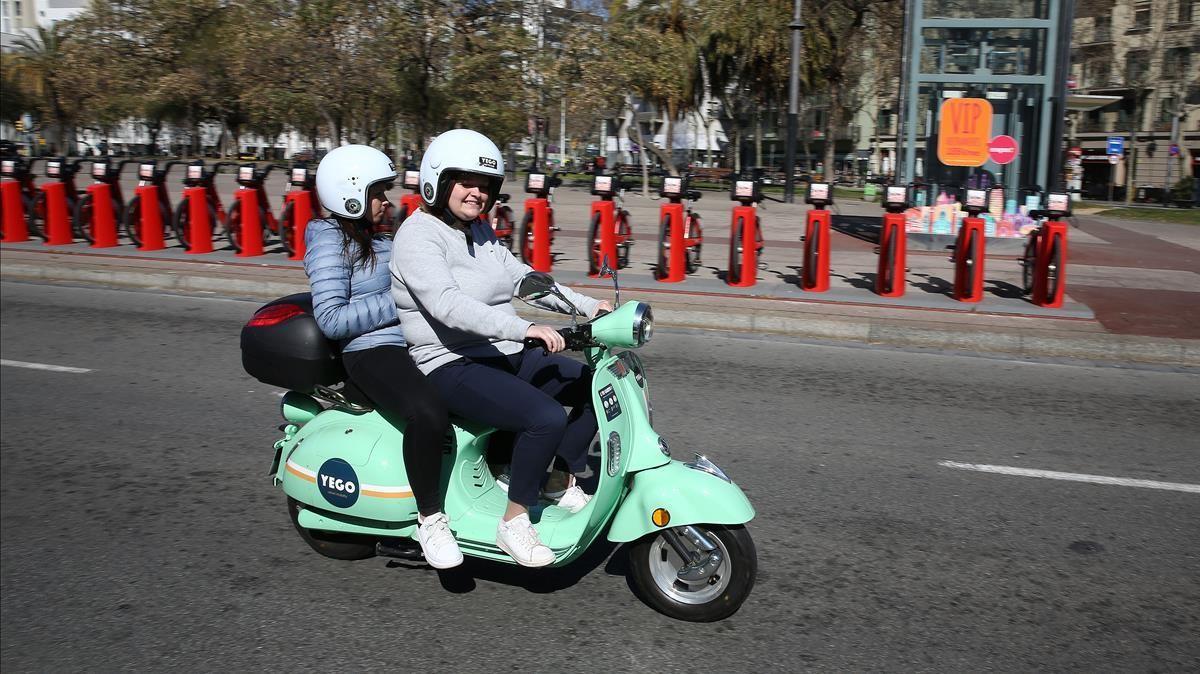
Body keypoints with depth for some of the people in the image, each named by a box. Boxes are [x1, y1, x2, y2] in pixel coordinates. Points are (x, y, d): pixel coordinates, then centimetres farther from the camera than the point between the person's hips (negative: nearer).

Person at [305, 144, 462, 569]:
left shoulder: (377, 239, 22)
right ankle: (430, 519, -21)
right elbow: (330, 319, -17)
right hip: (373, 353, -10)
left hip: (416, 343, 10)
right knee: (429, 414, -37)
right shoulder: (330, 242, -7)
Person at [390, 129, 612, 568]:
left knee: (594, 384, 4)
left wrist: (585, 305, 7)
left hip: (504, 354, 9)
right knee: (546, 417, -28)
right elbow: (448, 305, -29)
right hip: (451, 367, -9)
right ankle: (513, 524, -13)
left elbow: (519, 277, 17)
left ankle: (569, 488, 15)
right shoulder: (418, 236, -14)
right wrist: (523, 329, -39)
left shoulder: (478, 229, 14)